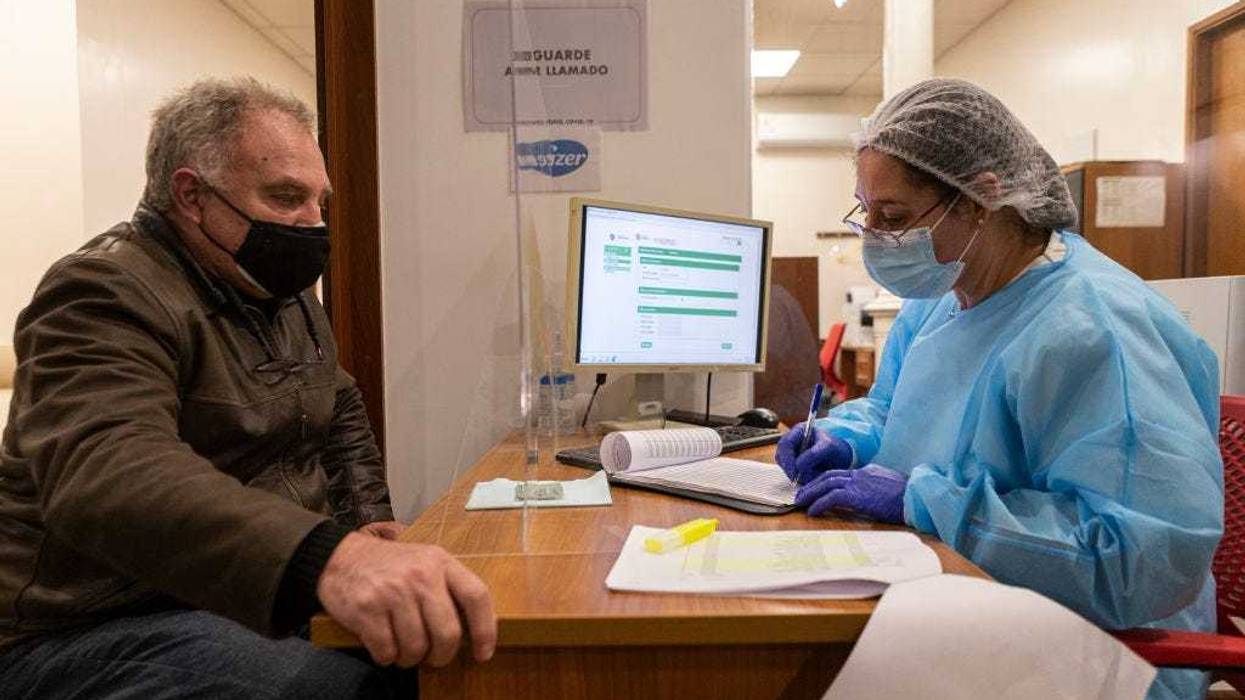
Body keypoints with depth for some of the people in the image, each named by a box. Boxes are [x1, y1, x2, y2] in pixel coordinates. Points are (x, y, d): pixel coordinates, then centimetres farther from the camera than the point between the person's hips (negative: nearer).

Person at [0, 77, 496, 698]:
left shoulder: (286, 294, 12)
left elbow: (342, 413, 24)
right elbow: (108, 472, -35)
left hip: (282, 595, 8)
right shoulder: (105, 295, -17)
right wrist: (330, 555, -52)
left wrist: (366, 523, 5)